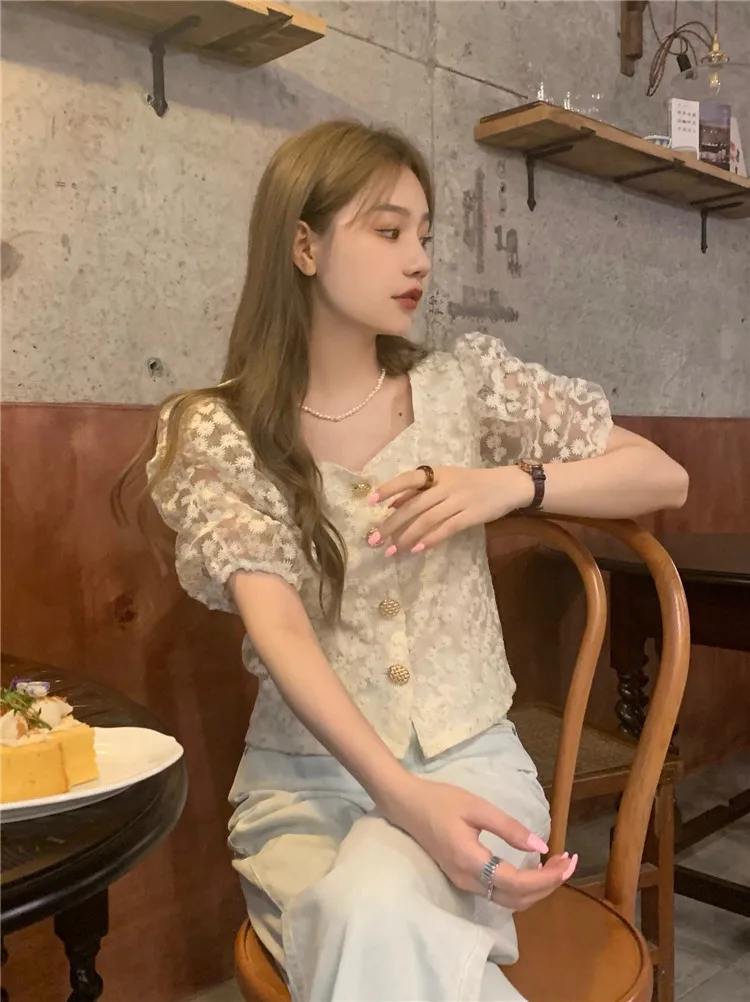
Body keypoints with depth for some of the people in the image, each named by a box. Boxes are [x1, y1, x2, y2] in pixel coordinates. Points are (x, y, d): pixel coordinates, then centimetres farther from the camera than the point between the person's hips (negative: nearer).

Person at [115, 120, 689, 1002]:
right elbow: (277, 627, -16)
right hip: (307, 775, 0)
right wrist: (399, 793, -31)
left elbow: (663, 478, 5)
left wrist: (510, 484, -13)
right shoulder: (215, 432, -4)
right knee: (364, 925, -31)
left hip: (468, 756, 1)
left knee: (382, 915, -30)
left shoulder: (465, 382, 2)